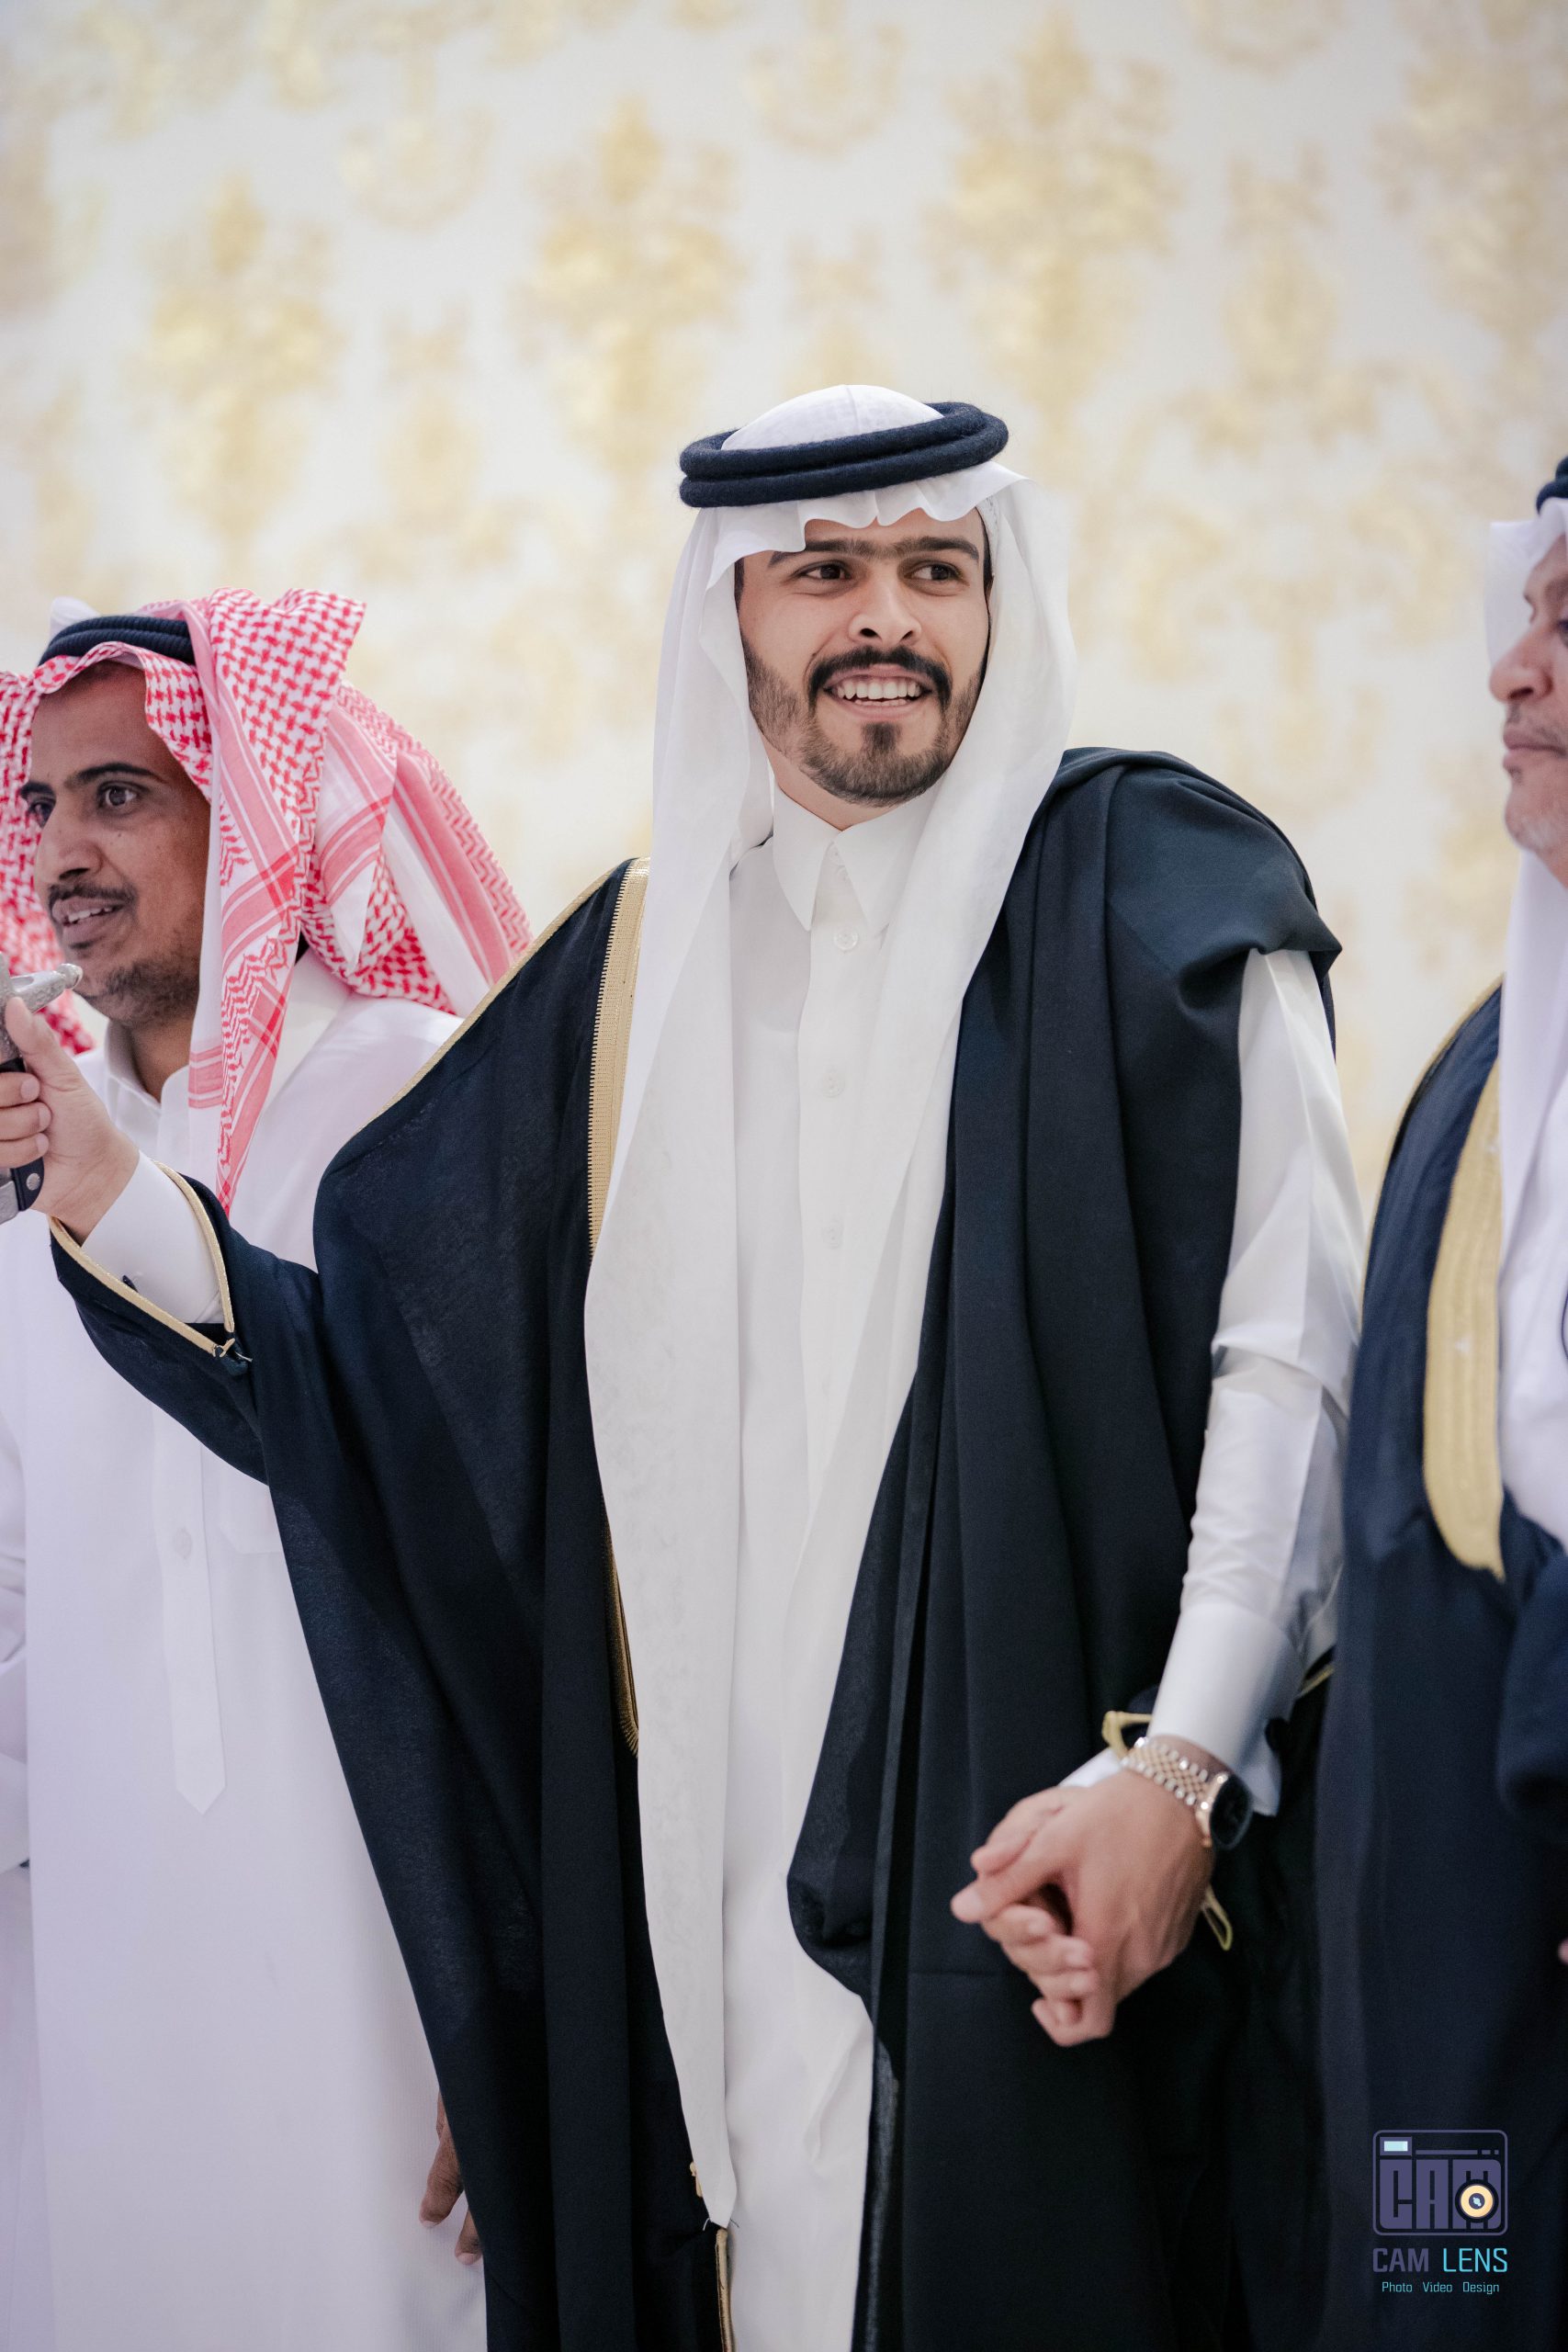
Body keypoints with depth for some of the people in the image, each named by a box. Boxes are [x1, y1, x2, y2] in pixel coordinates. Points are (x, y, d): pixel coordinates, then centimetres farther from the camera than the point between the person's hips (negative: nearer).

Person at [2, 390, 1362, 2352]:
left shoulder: (1154, 896, -2)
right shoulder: (644, 954, 12)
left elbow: (1288, 1349, -9)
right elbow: (401, 1350, 11)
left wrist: (1182, 1763, -18)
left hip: (1030, 1828, -3)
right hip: (715, 1844, 4)